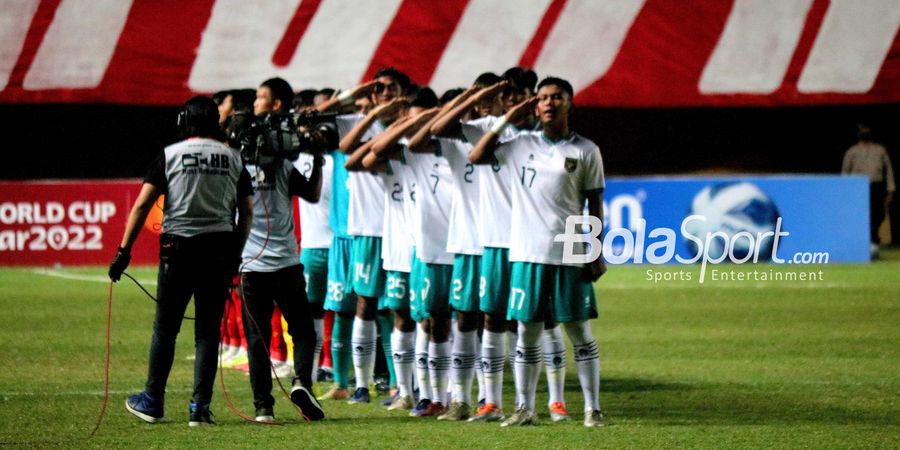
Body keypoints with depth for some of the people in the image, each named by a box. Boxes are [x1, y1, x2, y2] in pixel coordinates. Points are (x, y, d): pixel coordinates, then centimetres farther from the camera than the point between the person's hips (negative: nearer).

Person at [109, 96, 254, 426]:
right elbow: (246, 213, 8)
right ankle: (200, 406, 1)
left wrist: (124, 251, -3)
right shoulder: (233, 159, 8)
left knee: (165, 327, 8)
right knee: (208, 330, 5)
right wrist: (234, 255, 16)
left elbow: (142, 205, -4)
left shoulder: (171, 155, 1)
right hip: (220, 246, 2)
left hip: (178, 247, -2)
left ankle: (153, 401, 15)